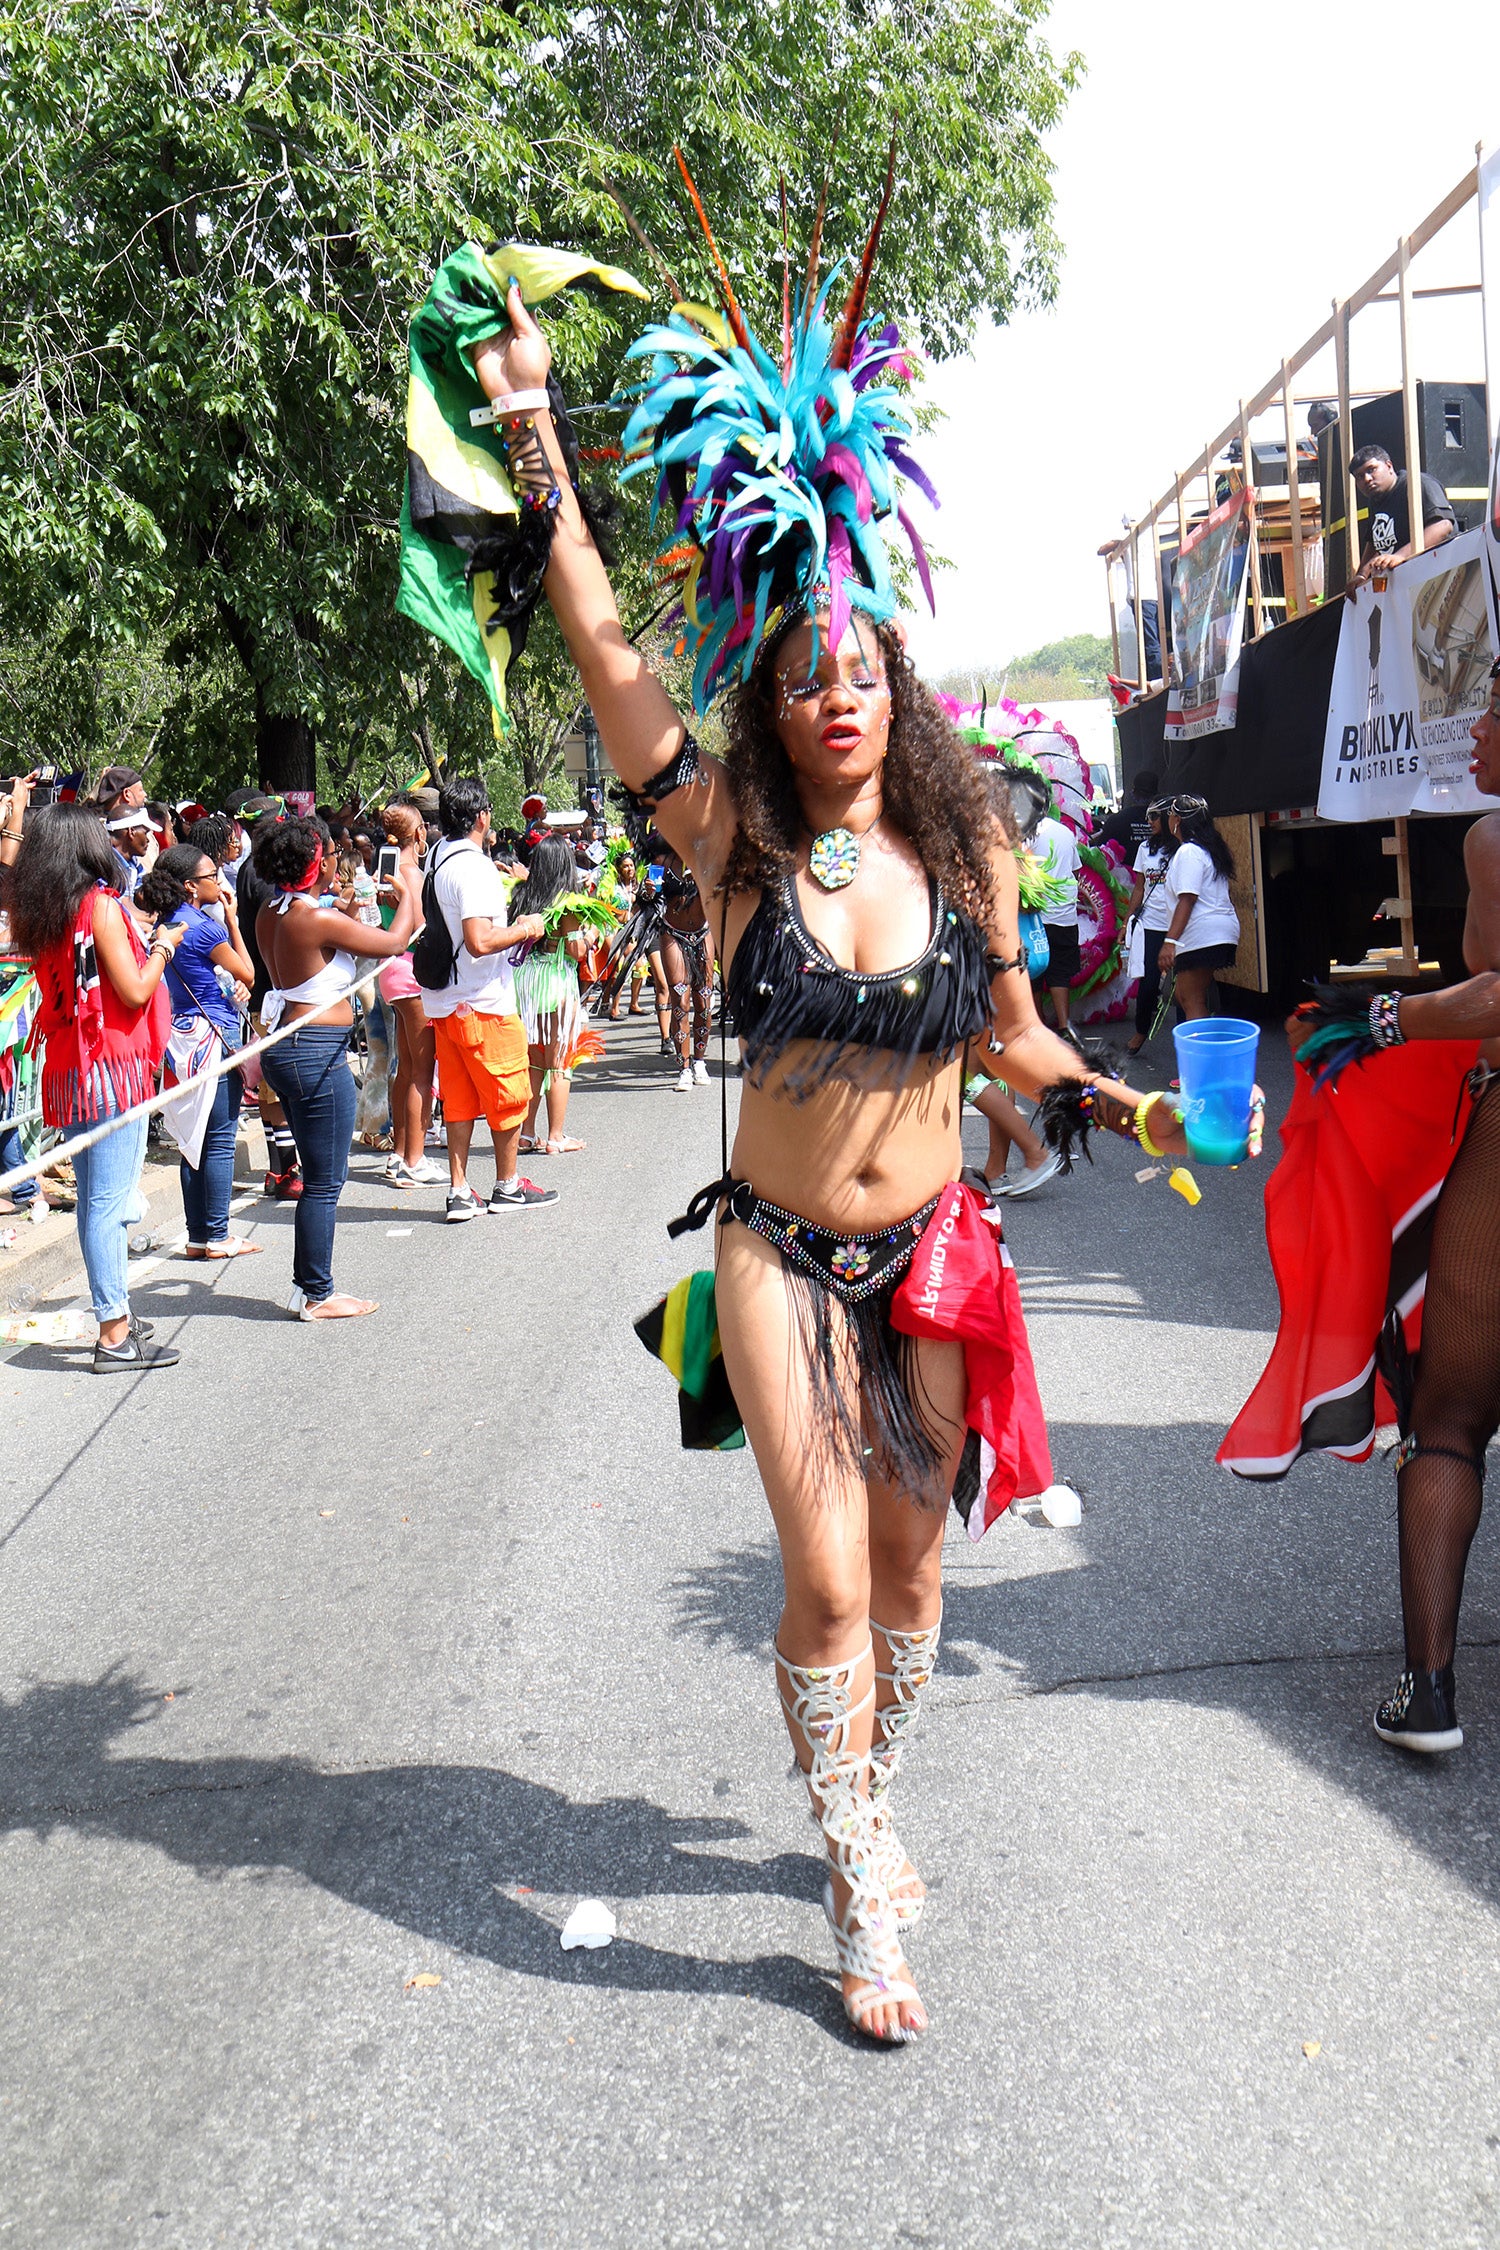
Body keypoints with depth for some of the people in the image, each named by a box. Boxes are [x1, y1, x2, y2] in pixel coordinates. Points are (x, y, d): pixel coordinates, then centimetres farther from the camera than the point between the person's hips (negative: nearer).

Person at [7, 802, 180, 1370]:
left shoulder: (33, 911, 10)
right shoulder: (99, 903, -11)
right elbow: (134, 991, -14)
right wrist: (162, 947, 3)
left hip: (65, 1071, 8)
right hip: (112, 1066, -8)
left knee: (94, 1198, 14)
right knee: (108, 1200, -7)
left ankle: (116, 1315, 22)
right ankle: (115, 1334, -5)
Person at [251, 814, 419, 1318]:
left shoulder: (269, 916, 7)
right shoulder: (319, 920, -18)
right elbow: (393, 942, -8)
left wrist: (345, 916, 23)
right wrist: (409, 894, 7)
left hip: (285, 1046, 10)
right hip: (318, 1053, -10)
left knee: (319, 1176, 19)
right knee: (324, 1182, 0)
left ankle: (307, 1285, 25)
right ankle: (317, 1296, 8)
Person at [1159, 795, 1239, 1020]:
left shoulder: (1188, 852, -12)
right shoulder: (1210, 849, 19)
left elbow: (1187, 900, -21)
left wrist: (1170, 941, -26)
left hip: (1200, 936, -10)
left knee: (1191, 1001, -9)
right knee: (1185, 997, 14)